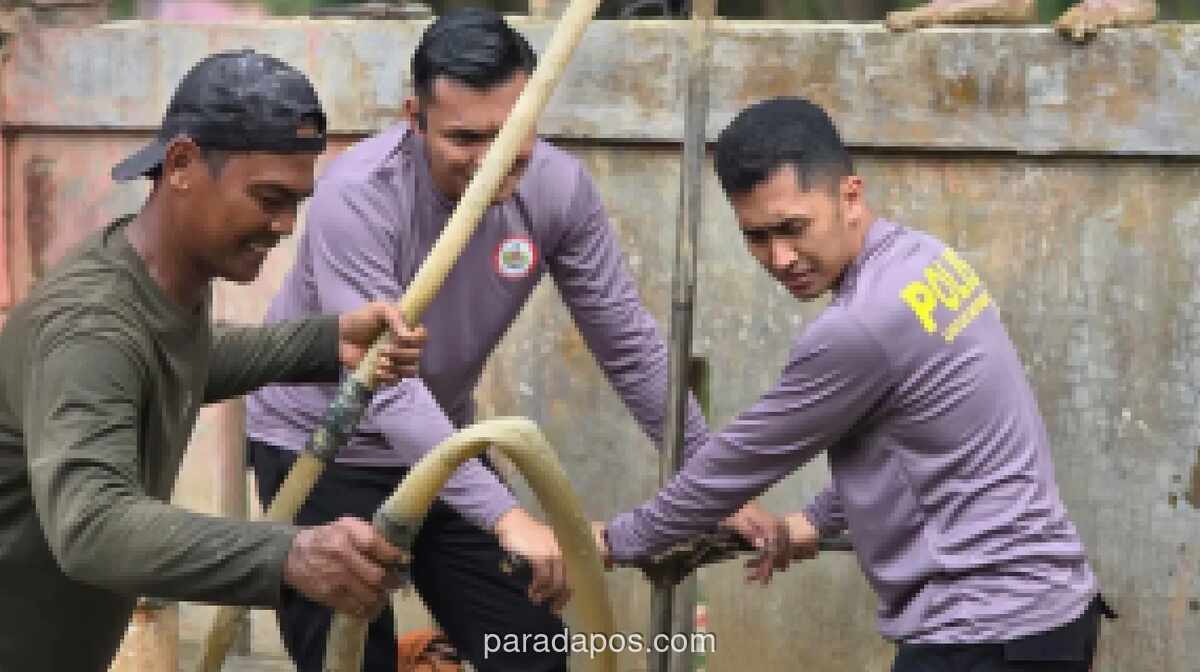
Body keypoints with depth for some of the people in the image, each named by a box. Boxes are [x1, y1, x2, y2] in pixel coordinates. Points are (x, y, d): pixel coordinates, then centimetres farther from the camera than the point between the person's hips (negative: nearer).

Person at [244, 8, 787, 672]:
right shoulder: (357, 195, -30)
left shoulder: (559, 187, -16)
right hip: (319, 447, -5)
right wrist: (506, 515, -44)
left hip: (441, 442, 5)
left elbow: (629, 346, -5)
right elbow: (382, 382, -36)